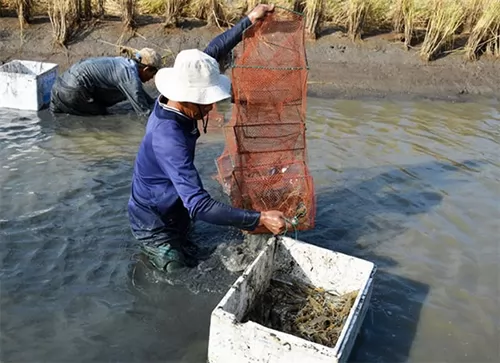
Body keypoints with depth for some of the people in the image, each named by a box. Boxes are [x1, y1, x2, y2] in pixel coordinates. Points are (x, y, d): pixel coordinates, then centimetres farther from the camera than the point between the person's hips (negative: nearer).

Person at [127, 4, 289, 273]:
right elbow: (199, 205, -44)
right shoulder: (168, 138, -39)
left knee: (196, 262, 23)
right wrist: (260, 219, -44)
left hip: (173, 211, 9)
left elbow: (211, 54, 1)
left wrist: (249, 21, 1)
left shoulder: (174, 102, -13)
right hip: (155, 224, -8)